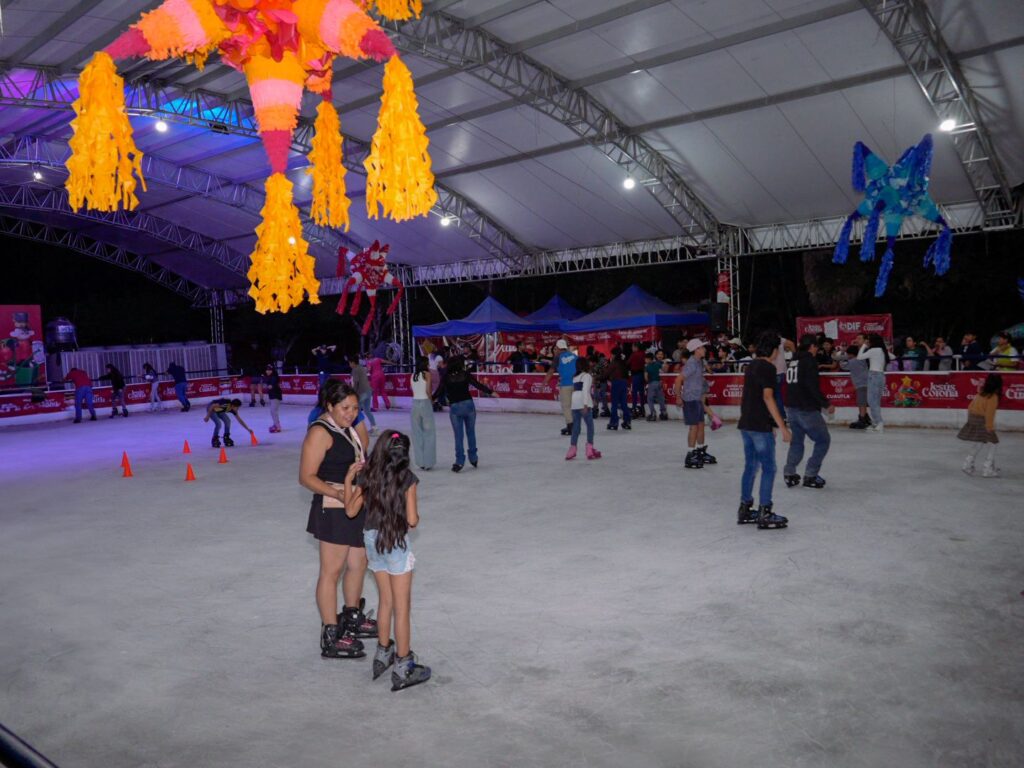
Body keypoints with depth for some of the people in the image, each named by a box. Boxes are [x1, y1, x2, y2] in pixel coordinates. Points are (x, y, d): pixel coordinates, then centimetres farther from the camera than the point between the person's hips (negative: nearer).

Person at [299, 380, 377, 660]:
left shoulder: (351, 429, 11)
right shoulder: (320, 432, -15)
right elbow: (306, 477, -19)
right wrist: (338, 493, -30)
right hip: (334, 510, -9)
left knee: (358, 564, 20)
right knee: (331, 571, -1)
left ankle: (353, 618, 38)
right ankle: (331, 637, 7)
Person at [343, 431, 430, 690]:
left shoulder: (366, 476, -3)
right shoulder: (407, 478, -15)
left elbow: (351, 510, 5)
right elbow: (412, 520, -14)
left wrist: (348, 480, 14)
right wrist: (416, 514, 9)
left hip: (371, 540, 5)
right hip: (396, 543, -5)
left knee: (385, 601, 22)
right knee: (402, 607, 5)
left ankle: (383, 654, 35)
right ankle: (403, 668, 11)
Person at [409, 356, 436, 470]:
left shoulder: (413, 375, 9)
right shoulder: (427, 374, -4)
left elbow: (413, 390, 5)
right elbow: (427, 390, -11)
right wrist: (431, 399, 4)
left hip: (415, 403, 5)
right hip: (425, 403, -4)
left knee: (417, 434, 9)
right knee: (429, 433, 4)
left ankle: (421, 462, 11)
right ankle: (428, 462, 3)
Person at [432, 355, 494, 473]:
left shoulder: (446, 377, 0)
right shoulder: (466, 375, 0)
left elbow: (439, 392, -3)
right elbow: (478, 385, -1)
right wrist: (491, 392, 9)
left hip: (454, 407, -1)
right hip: (468, 404, 1)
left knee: (458, 435, 4)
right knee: (471, 432, 14)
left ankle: (460, 461, -1)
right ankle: (473, 458, 22)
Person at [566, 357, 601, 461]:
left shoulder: (575, 377, 19)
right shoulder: (587, 376, -2)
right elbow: (585, 390, -14)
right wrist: (585, 405, -19)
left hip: (574, 403, 7)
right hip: (583, 404, -7)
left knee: (576, 426, 8)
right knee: (590, 425, 2)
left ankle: (572, 450, 5)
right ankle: (590, 449, 1)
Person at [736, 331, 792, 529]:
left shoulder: (752, 365, 13)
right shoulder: (768, 367, -12)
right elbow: (768, 397, -19)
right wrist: (783, 427, -20)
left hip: (746, 424, 9)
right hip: (760, 426, -8)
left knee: (750, 466, 15)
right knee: (768, 469, -1)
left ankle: (744, 509, 20)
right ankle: (765, 514, 1)